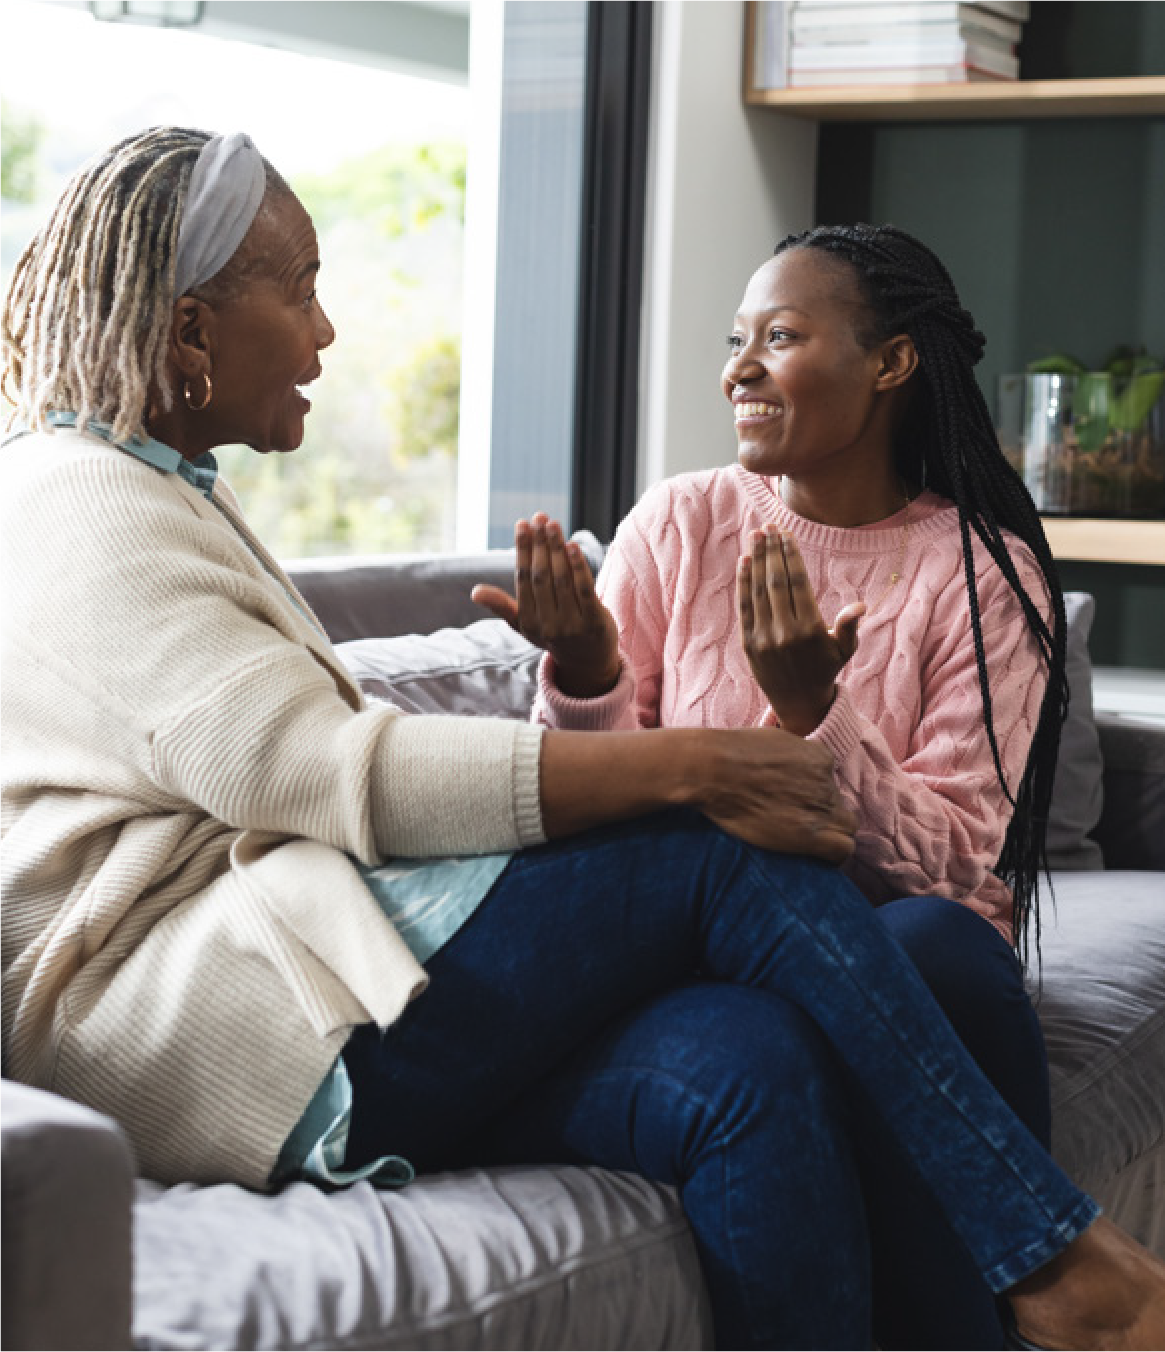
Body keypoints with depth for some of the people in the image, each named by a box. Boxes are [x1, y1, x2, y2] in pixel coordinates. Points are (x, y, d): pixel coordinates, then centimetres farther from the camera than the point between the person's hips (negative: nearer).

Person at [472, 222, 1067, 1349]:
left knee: (928, 944, -35)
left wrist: (809, 706, -24)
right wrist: (582, 672, -17)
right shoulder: (680, 524, 4)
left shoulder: (983, 571, -1)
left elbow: (949, 859, -10)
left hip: (900, 942, 0)